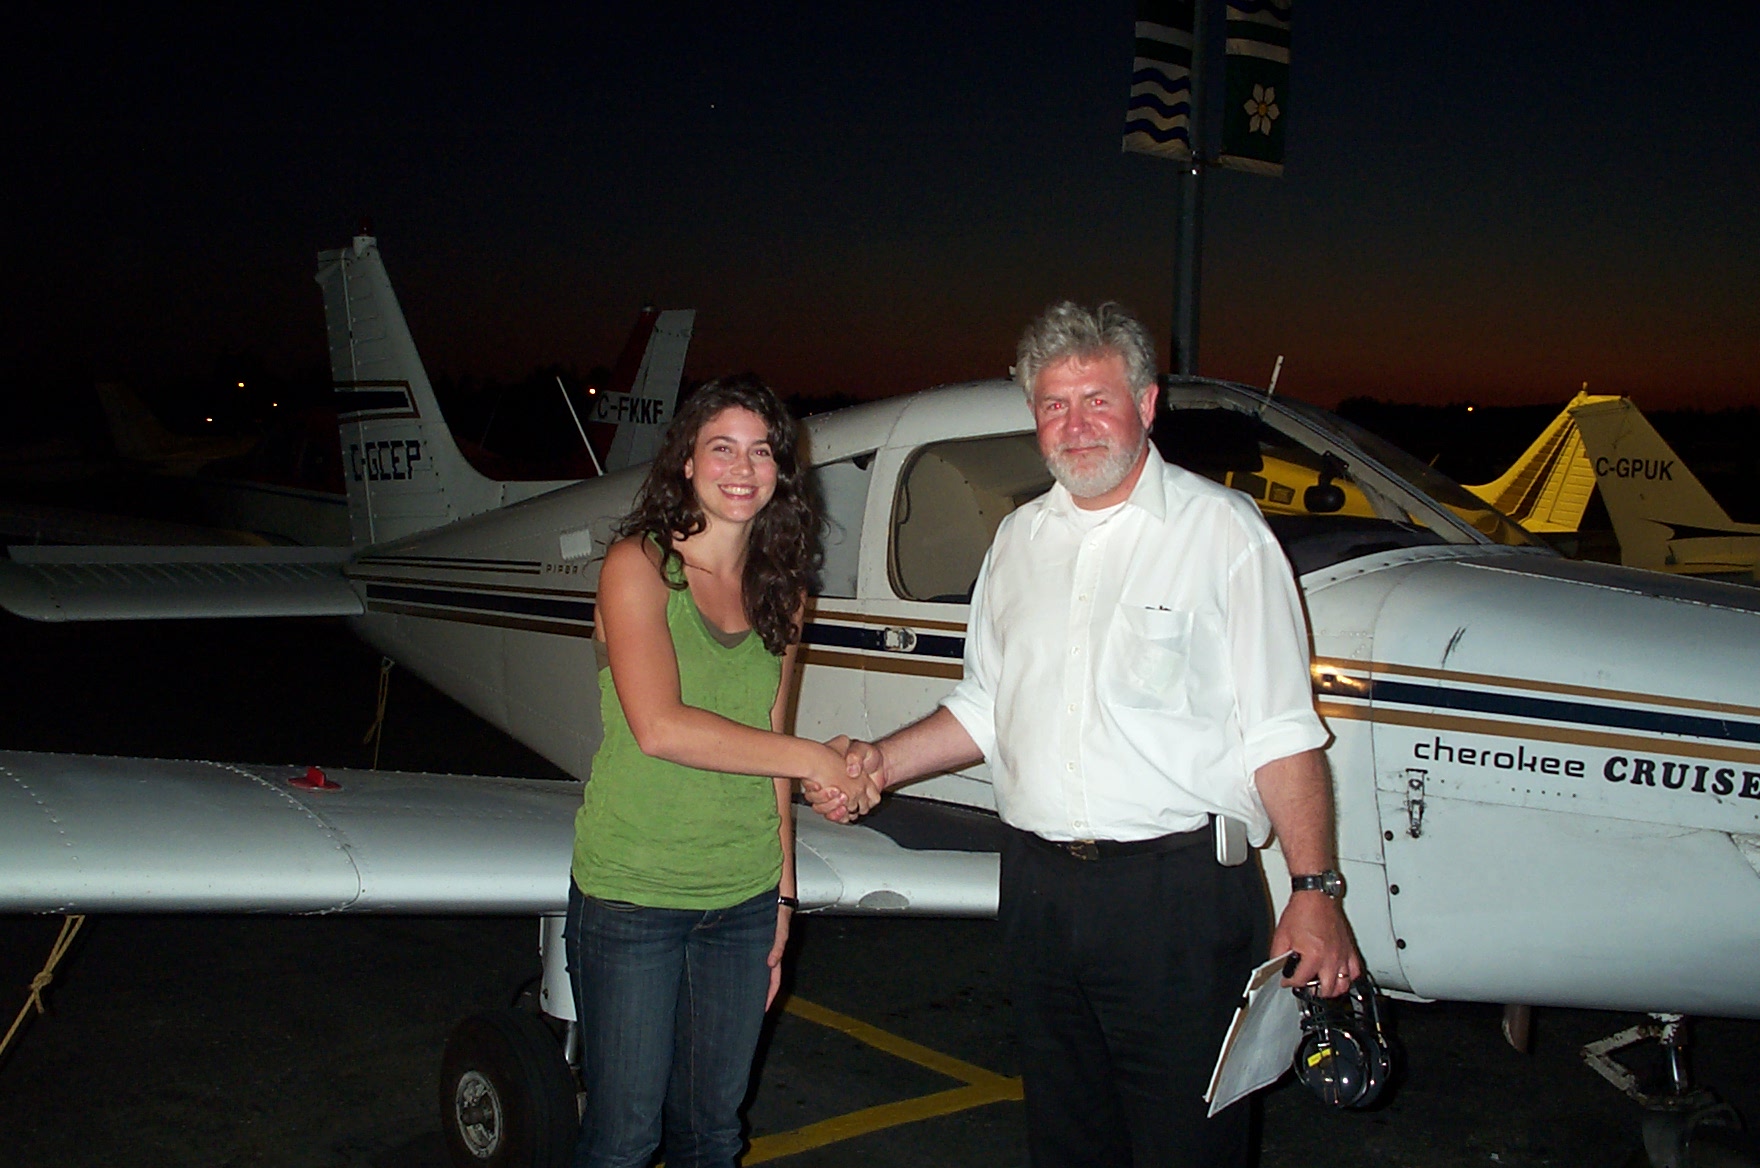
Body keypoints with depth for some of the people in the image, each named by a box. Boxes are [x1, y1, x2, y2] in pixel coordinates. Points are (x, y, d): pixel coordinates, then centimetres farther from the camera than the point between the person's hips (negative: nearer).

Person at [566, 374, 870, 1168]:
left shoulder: (778, 592, 8)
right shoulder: (638, 566, -8)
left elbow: (764, 751, 11)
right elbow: (658, 727, -21)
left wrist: (783, 893, 10)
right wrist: (809, 760, -16)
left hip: (744, 900, 5)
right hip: (631, 895, -5)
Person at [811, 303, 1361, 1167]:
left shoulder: (1221, 529, -4)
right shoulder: (1019, 537, 13)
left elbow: (1281, 732, -8)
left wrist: (1314, 892, -15)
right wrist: (882, 762, 6)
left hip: (1179, 892, -5)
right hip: (1038, 890, 5)